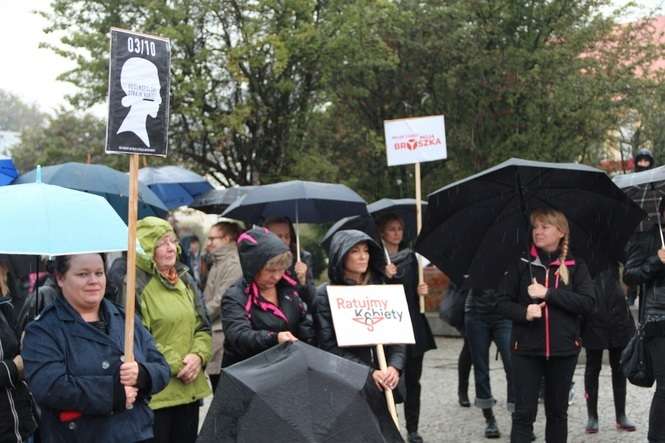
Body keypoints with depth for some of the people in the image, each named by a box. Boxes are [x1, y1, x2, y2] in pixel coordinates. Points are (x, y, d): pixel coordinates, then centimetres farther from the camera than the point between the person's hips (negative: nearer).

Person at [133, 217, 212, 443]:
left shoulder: (184, 279, 13)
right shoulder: (136, 284, -11)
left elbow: (203, 327, 15)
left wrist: (198, 356, -5)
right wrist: (175, 365, -15)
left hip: (190, 388, 7)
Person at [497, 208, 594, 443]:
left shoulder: (575, 266, 2)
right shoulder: (522, 264, 2)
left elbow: (587, 302, -10)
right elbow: (503, 302, 2)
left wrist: (548, 294, -17)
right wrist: (524, 313, -18)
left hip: (564, 349, 1)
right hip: (526, 349, -1)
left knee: (558, 412, 13)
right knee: (524, 413, -4)